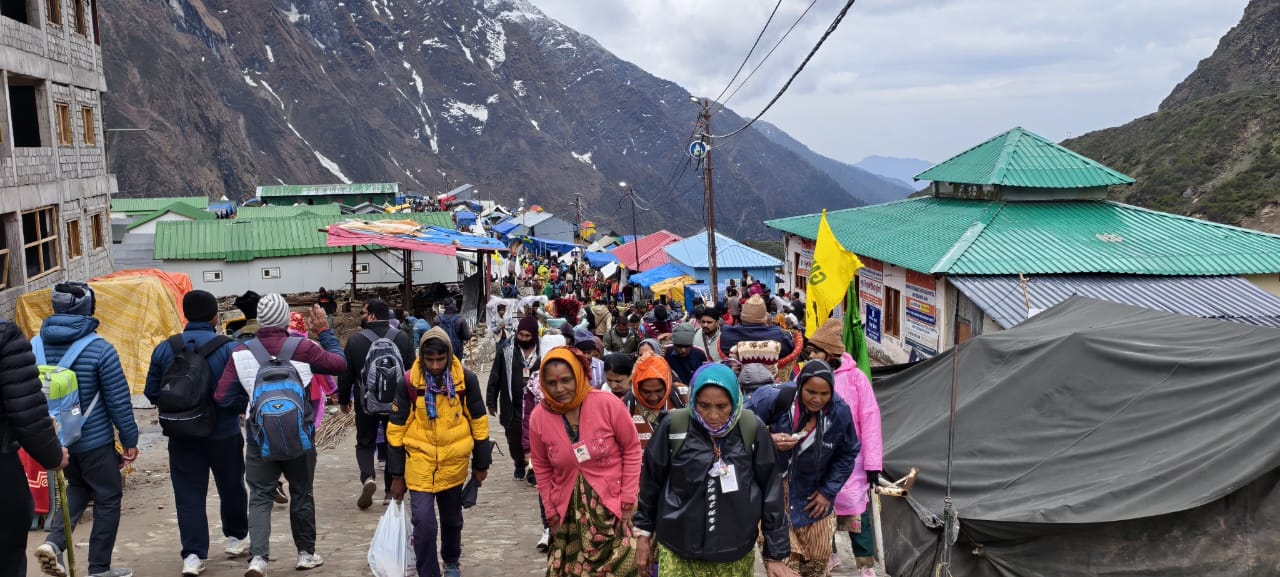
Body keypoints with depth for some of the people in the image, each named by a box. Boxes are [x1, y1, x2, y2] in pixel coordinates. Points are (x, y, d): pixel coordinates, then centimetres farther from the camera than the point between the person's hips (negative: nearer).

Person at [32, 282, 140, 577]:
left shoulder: (35, 346, 0)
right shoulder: (99, 348, -16)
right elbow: (119, 400, -14)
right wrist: (130, 440, -4)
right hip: (94, 439, -5)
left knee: (77, 487, 26)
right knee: (108, 498, 9)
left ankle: (54, 541, 4)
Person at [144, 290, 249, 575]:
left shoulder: (164, 349, -3)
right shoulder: (229, 348, -13)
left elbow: (152, 392, 1)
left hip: (182, 435, 2)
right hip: (224, 433, -1)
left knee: (188, 493, 6)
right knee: (231, 487, 17)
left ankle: (193, 554, 1)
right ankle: (236, 537, 34)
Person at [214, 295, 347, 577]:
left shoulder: (242, 353, -7)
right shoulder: (302, 348, -12)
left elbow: (223, 397, -6)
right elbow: (340, 364, 0)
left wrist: (250, 402, 12)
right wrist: (325, 333, 9)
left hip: (260, 438, 1)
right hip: (299, 437, 0)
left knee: (260, 497, 8)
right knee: (301, 494, 14)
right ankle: (306, 553, 26)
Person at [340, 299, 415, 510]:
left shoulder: (355, 340, -10)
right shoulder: (403, 338, -3)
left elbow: (346, 374, -4)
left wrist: (343, 399, 11)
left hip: (366, 404, -1)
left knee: (365, 443, 15)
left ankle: (368, 477, -10)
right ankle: (391, 490, 14)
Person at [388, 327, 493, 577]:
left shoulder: (466, 379, -10)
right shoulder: (409, 381, -11)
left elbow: (478, 422, 1)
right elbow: (397, 428, -3)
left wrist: (480, 464, 6)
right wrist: (397, 475, 0)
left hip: (454, 462, 1)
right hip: (419, 463, -1)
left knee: (451, 518, 18)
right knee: (423, 523, -10)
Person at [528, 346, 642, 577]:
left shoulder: (607, 404, -14)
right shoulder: (539, 417, -6)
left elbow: (632, 449, -4)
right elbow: (542, 469, 6)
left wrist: (628, 498, -6)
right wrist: (551, 512, 7)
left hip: (613, 505, -2)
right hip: (569, 512, 2)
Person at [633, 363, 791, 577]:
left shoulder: (752, 429, -10)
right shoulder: (674, 425, -12)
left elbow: (771, 491, -1)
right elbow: (651, 482, 3)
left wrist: (775, 553, 2)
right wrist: (644, 533, 9)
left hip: (736, 555, 1)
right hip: (677, 551, 0)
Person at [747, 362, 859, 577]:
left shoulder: (840, 412, -16)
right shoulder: (774, 398, -24)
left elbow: (847, 454, 0)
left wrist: (828, 491, -3)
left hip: (813, 493, 3)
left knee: (818, 559, 16)